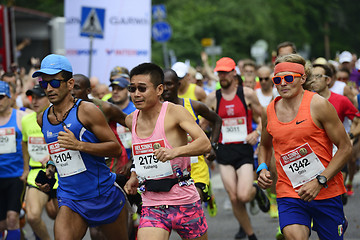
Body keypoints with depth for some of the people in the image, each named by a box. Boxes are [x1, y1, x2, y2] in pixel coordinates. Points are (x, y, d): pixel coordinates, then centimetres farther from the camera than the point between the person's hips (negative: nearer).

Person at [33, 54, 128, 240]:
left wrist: (79, 145, -24)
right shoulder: (43, 119, 8)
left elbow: (116, 148, -13)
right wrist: (50, 168, 9)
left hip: (104, 195, -3)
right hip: (70, 200, 3)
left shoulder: (86, 111, -10)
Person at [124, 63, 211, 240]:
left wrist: (174, 151, -38)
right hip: (152, 206, 3)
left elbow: (205, 144, -22)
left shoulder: (175, 112, -9)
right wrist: (135, 177, 12)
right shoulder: (131, 121, 7)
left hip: (185, 202, -3)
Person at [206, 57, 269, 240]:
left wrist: (256, 132, -9)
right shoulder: (213, 98, 4)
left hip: (244, 149, -2)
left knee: (243, 196, -17)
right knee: (234, 199, -2)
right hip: (224, 151, 2)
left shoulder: (247, 94, -1)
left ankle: (257, 192, 20)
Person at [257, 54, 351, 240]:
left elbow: (345, 148, -7)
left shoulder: (318, 105, -8)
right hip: (288, 194, 2)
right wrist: (262, 169, 4)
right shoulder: (270, 111, 6)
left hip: (325, 191, -2)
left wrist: (319, 181, -15)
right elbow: (265, 146, 26)